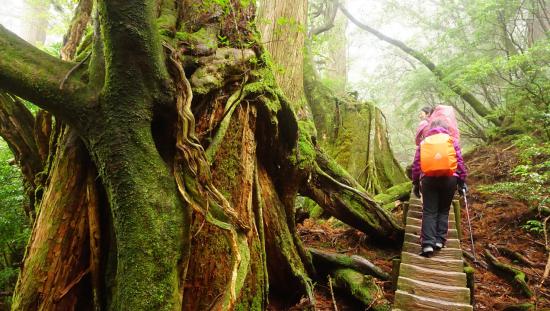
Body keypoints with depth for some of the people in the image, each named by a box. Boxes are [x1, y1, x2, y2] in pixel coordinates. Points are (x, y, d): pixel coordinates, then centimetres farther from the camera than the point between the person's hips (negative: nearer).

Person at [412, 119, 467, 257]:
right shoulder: (452, 140, 14)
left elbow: (416, 164, 10)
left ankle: (428, 244, -11)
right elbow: (460, 161, 6)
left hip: (428, 178, 0)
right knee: (443, 210, 13)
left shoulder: (423, 142, 16)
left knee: (429, 212, 0)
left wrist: (415, 183, 14)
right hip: (449, 178, 0)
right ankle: (440, 240, 5)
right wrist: (462, 181, 9)